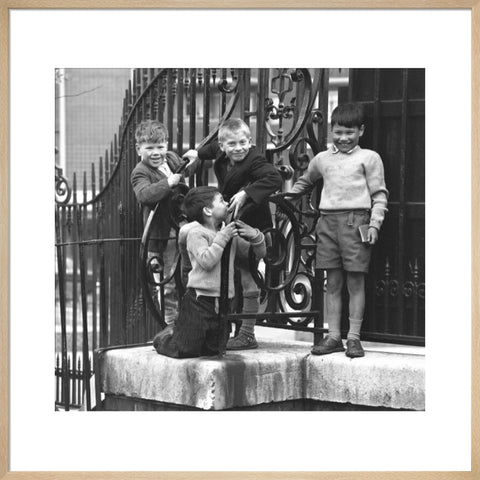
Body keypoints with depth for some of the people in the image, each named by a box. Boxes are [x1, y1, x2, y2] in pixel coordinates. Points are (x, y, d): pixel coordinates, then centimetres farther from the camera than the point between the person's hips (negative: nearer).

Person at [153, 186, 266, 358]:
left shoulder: (229, 232, 11)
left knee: (214, 349, 12)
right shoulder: (196, 232, -8)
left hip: (221, 302, 7)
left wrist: (254, 236, -4)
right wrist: (222, 238, -18)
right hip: (200, 298, -7)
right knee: (185, 350, -9)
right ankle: (165, 337, 24)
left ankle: (177, 331, 35)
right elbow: (206, 261, -22)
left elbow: (259, 253, 15)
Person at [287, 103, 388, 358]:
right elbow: (304, 182, 34)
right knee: (332, 282, 6)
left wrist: (374, 224, -8)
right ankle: (333, 336, 10)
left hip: (355, 221, -4)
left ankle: (354, 337, 3)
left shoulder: (369, 158, 5)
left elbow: (379, 195, 2)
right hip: (328, 221, 4)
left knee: (355, 281, -1)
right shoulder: (322, 159, 17)